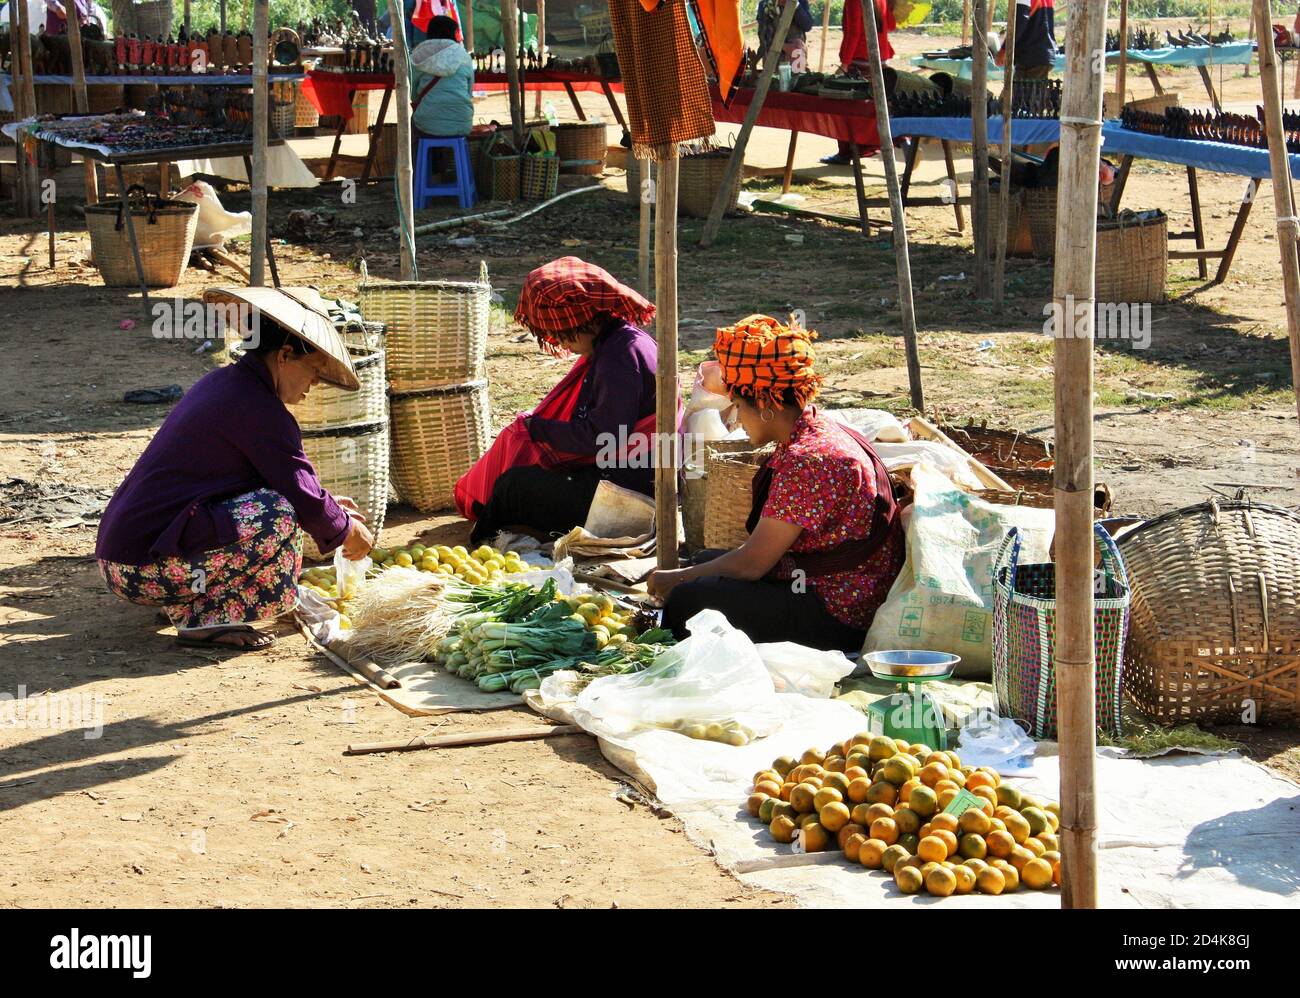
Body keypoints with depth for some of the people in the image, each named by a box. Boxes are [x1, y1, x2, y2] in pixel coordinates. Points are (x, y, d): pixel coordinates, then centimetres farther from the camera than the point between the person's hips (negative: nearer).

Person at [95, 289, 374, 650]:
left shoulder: (221, 383, 15)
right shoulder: (257, 407, -16)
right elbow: (302, 496, -12)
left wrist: (328, 506, 28)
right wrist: (347, 530, 6)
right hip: (144, 568, -10)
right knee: (278, 516, -20)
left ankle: (186, 602, 14)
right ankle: (202, 620, -11)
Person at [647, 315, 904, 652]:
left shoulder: (806, 460, -23)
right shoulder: (820, 431, 8)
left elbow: (752, 563, -19)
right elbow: (763, 547, 14)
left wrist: (676, 579, -5)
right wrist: (688, 574, 12)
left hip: (839, 620, -11)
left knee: (687, 599, -18)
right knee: (708, 561, 22)